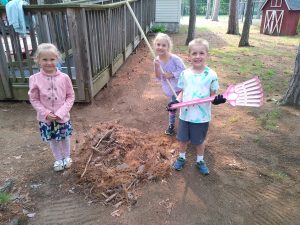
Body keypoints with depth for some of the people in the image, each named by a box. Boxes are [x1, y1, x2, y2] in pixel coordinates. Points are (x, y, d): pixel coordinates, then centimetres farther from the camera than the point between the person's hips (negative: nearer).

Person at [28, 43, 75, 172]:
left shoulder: (64, 77, -13)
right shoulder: (35, 79, -11)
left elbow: (70, 96, -6)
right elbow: (34, 99, -4)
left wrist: (61, 112, -15)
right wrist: (45, 113, -16)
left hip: (63, 117, 0)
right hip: (45, 118, 1)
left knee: (65, 138, 18)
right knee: (53, 140, 18)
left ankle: (67, 157, 43)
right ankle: (58, 159, 40)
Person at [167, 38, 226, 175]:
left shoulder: (211, 75, -11)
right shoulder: (184, 74, -4)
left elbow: (213, 95, -5)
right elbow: (182, 92, 5)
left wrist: (216, 100, -27)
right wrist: (176, 101, -13)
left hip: (202, 117, -2)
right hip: (185, 115, 2)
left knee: (199, 141, 17)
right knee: (183, 139, 19)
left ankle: (200, 161, 41)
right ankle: (181, 158, 43)